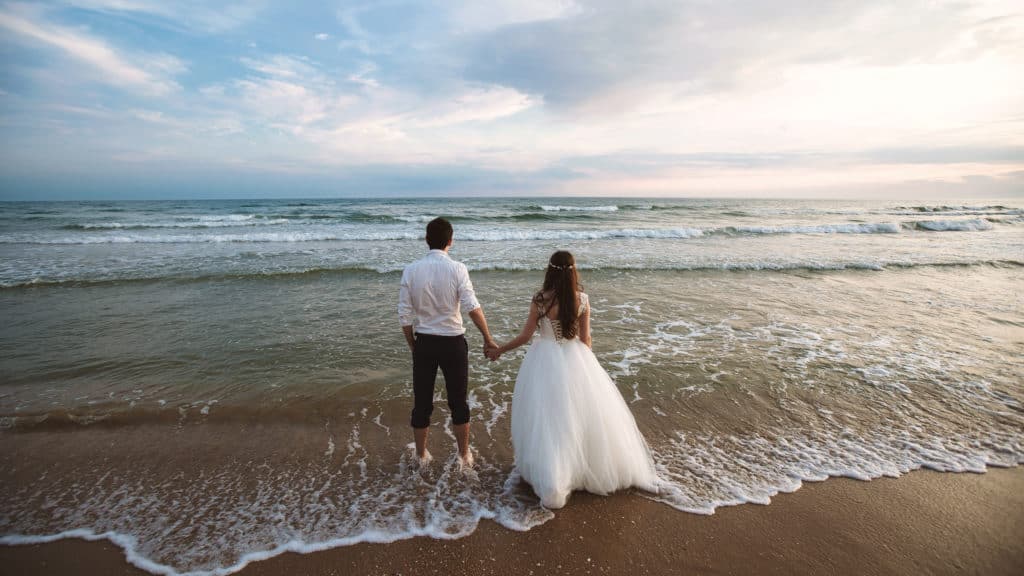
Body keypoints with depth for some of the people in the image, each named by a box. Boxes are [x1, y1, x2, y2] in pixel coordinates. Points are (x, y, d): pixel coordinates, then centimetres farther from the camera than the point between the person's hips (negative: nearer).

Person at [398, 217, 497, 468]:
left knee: (422, 401, 16)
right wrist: (487, 338, -12)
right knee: (458, 401, 15)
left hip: (424, 343, 2)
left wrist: (413, 346, 10)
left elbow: (404, 315, -3)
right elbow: (472, 307, -20)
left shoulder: (411, 270, -5)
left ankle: (422, 455, 33)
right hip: (453, 343, -1)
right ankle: (464, 454, 29)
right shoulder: (457, 268, -11)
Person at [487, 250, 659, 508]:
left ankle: (551, 485, 12)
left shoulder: (540, 299, -13)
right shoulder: (582, 299, -6)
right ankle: (599, 468, 33)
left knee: (548, 419, 7)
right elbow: (585, 338, 0)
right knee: (582, 413, 17)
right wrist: (586, 361, 17)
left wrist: (498, 350, 7)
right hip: (575, 359, 2)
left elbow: (525, 336, -7)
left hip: (546, 360, -2)